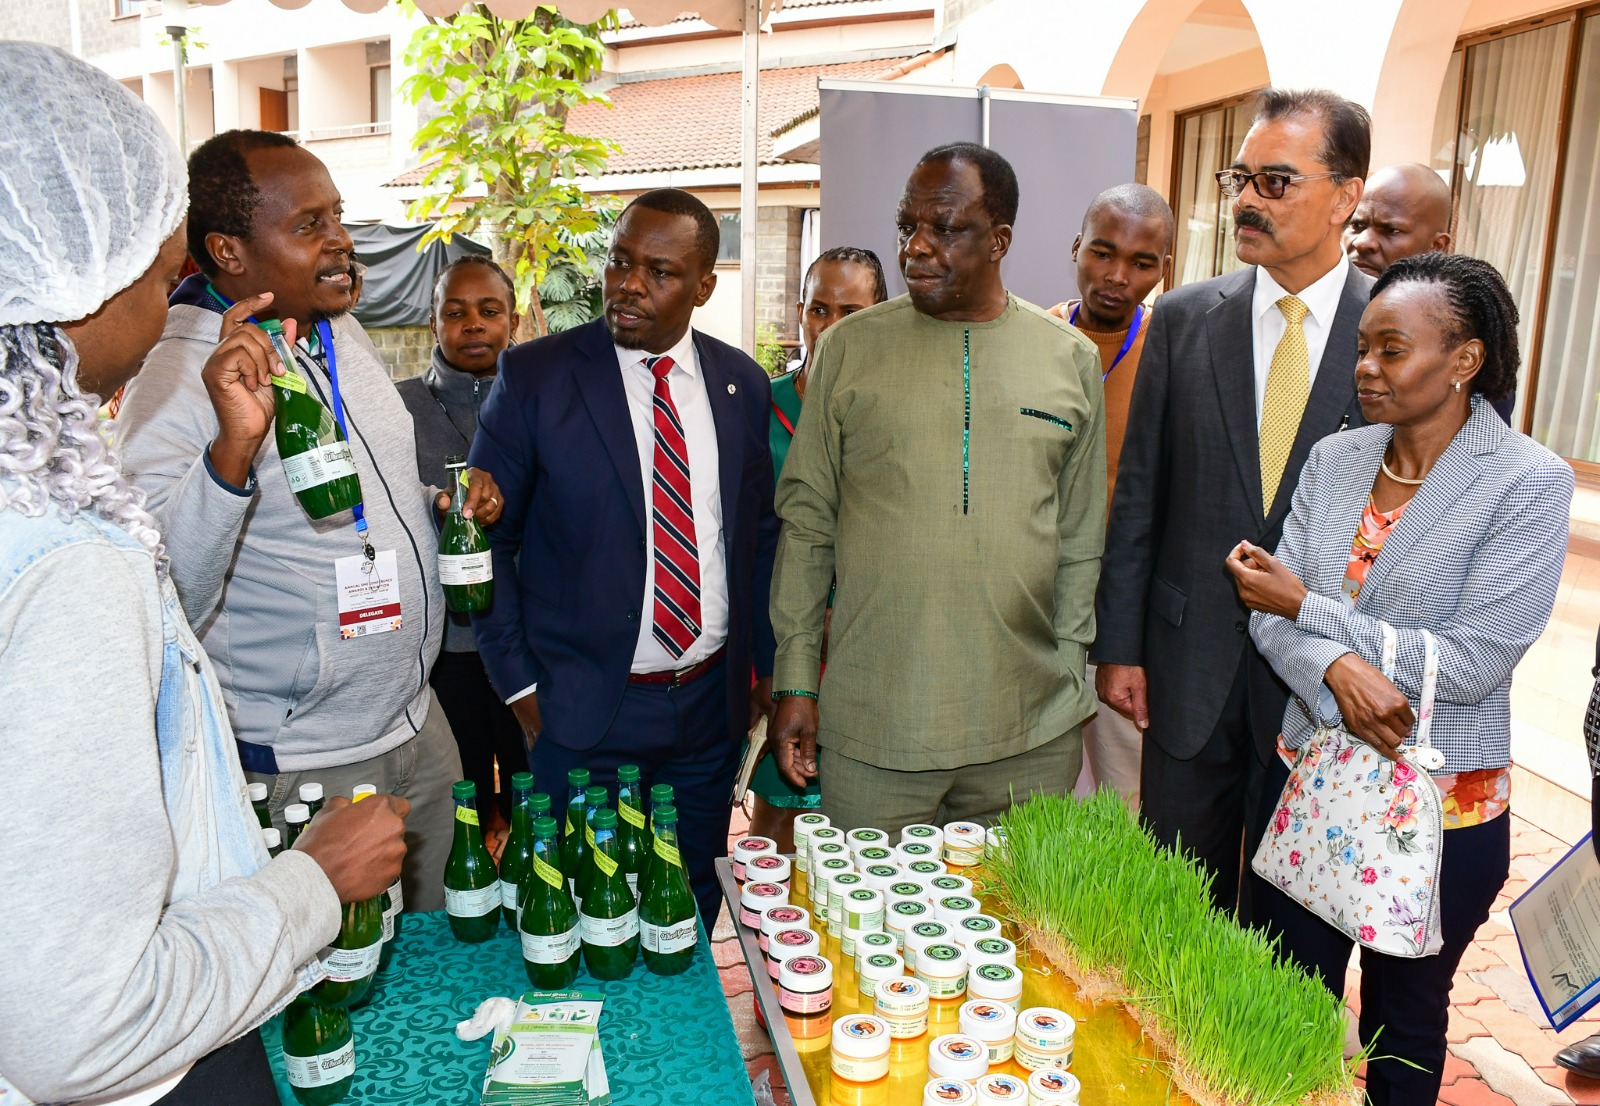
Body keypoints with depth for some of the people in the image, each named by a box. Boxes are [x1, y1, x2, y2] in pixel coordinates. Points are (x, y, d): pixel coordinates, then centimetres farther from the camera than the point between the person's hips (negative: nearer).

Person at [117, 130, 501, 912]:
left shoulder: (343, 333, 6)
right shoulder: (177, 377, -19)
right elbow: (164, 602, -30)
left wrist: (449, 505, 2)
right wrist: (232, 443, -43)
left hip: (416, 720, 8)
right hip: (302, 768, -7)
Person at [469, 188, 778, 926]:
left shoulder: (742, 383, 3)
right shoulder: (534, 375, -7)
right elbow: (486, 537, -3)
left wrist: (761, 661, 8)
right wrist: (518, 682, -5)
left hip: (711, 701, 3)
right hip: (583, 708, -3)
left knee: (693, 910, 17)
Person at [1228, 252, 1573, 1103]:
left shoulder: (1530, 482, -13)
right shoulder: (1333, 459, 0)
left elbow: (1472, 663, -19)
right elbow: (1268, 612, -2)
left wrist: (1307, 606, -18)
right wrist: (1336, 668, -23)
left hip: (1441, 808, -3)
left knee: (1403, 1026, 19)